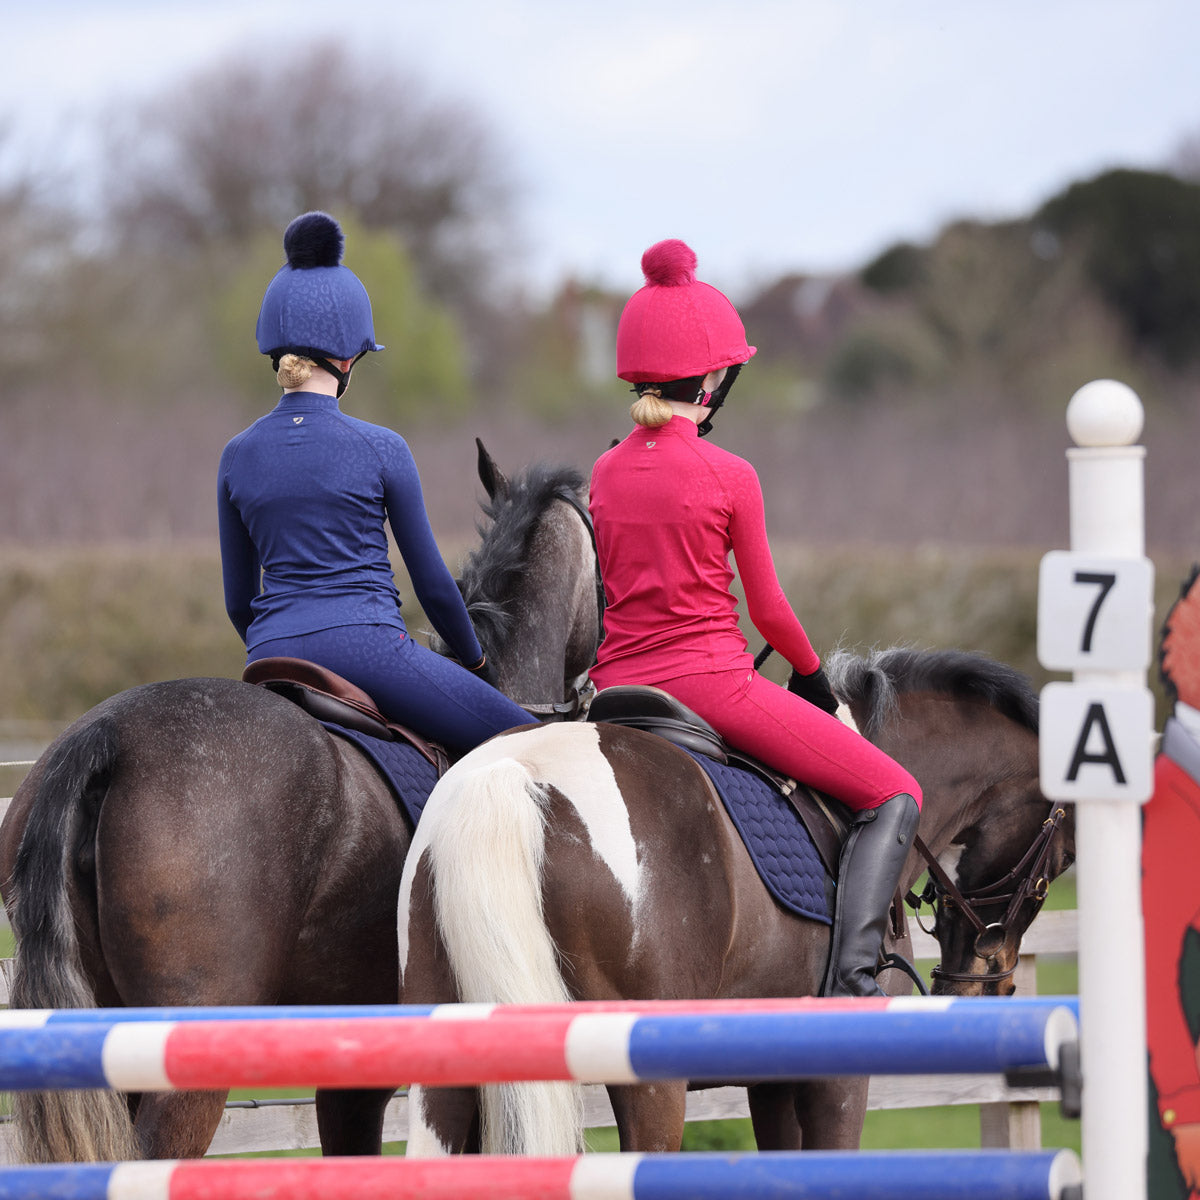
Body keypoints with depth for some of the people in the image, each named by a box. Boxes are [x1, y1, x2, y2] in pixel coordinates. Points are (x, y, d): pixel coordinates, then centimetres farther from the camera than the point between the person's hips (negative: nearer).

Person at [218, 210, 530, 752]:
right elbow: (432, 583, 5)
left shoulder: (238, 456, 9)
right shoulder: (380, 449, -3)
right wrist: (474, 661, 22)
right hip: (368, 647, -4)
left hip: (272, 655, 5)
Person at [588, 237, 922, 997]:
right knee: (895, 796, 1)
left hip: (618, 683, 6)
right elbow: (768, 609, -1)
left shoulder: (606, 472, 6)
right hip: (712, 678, -6)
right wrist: (812, 672, 16)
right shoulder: (729, 476, -8)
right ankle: (852, 976, -16)